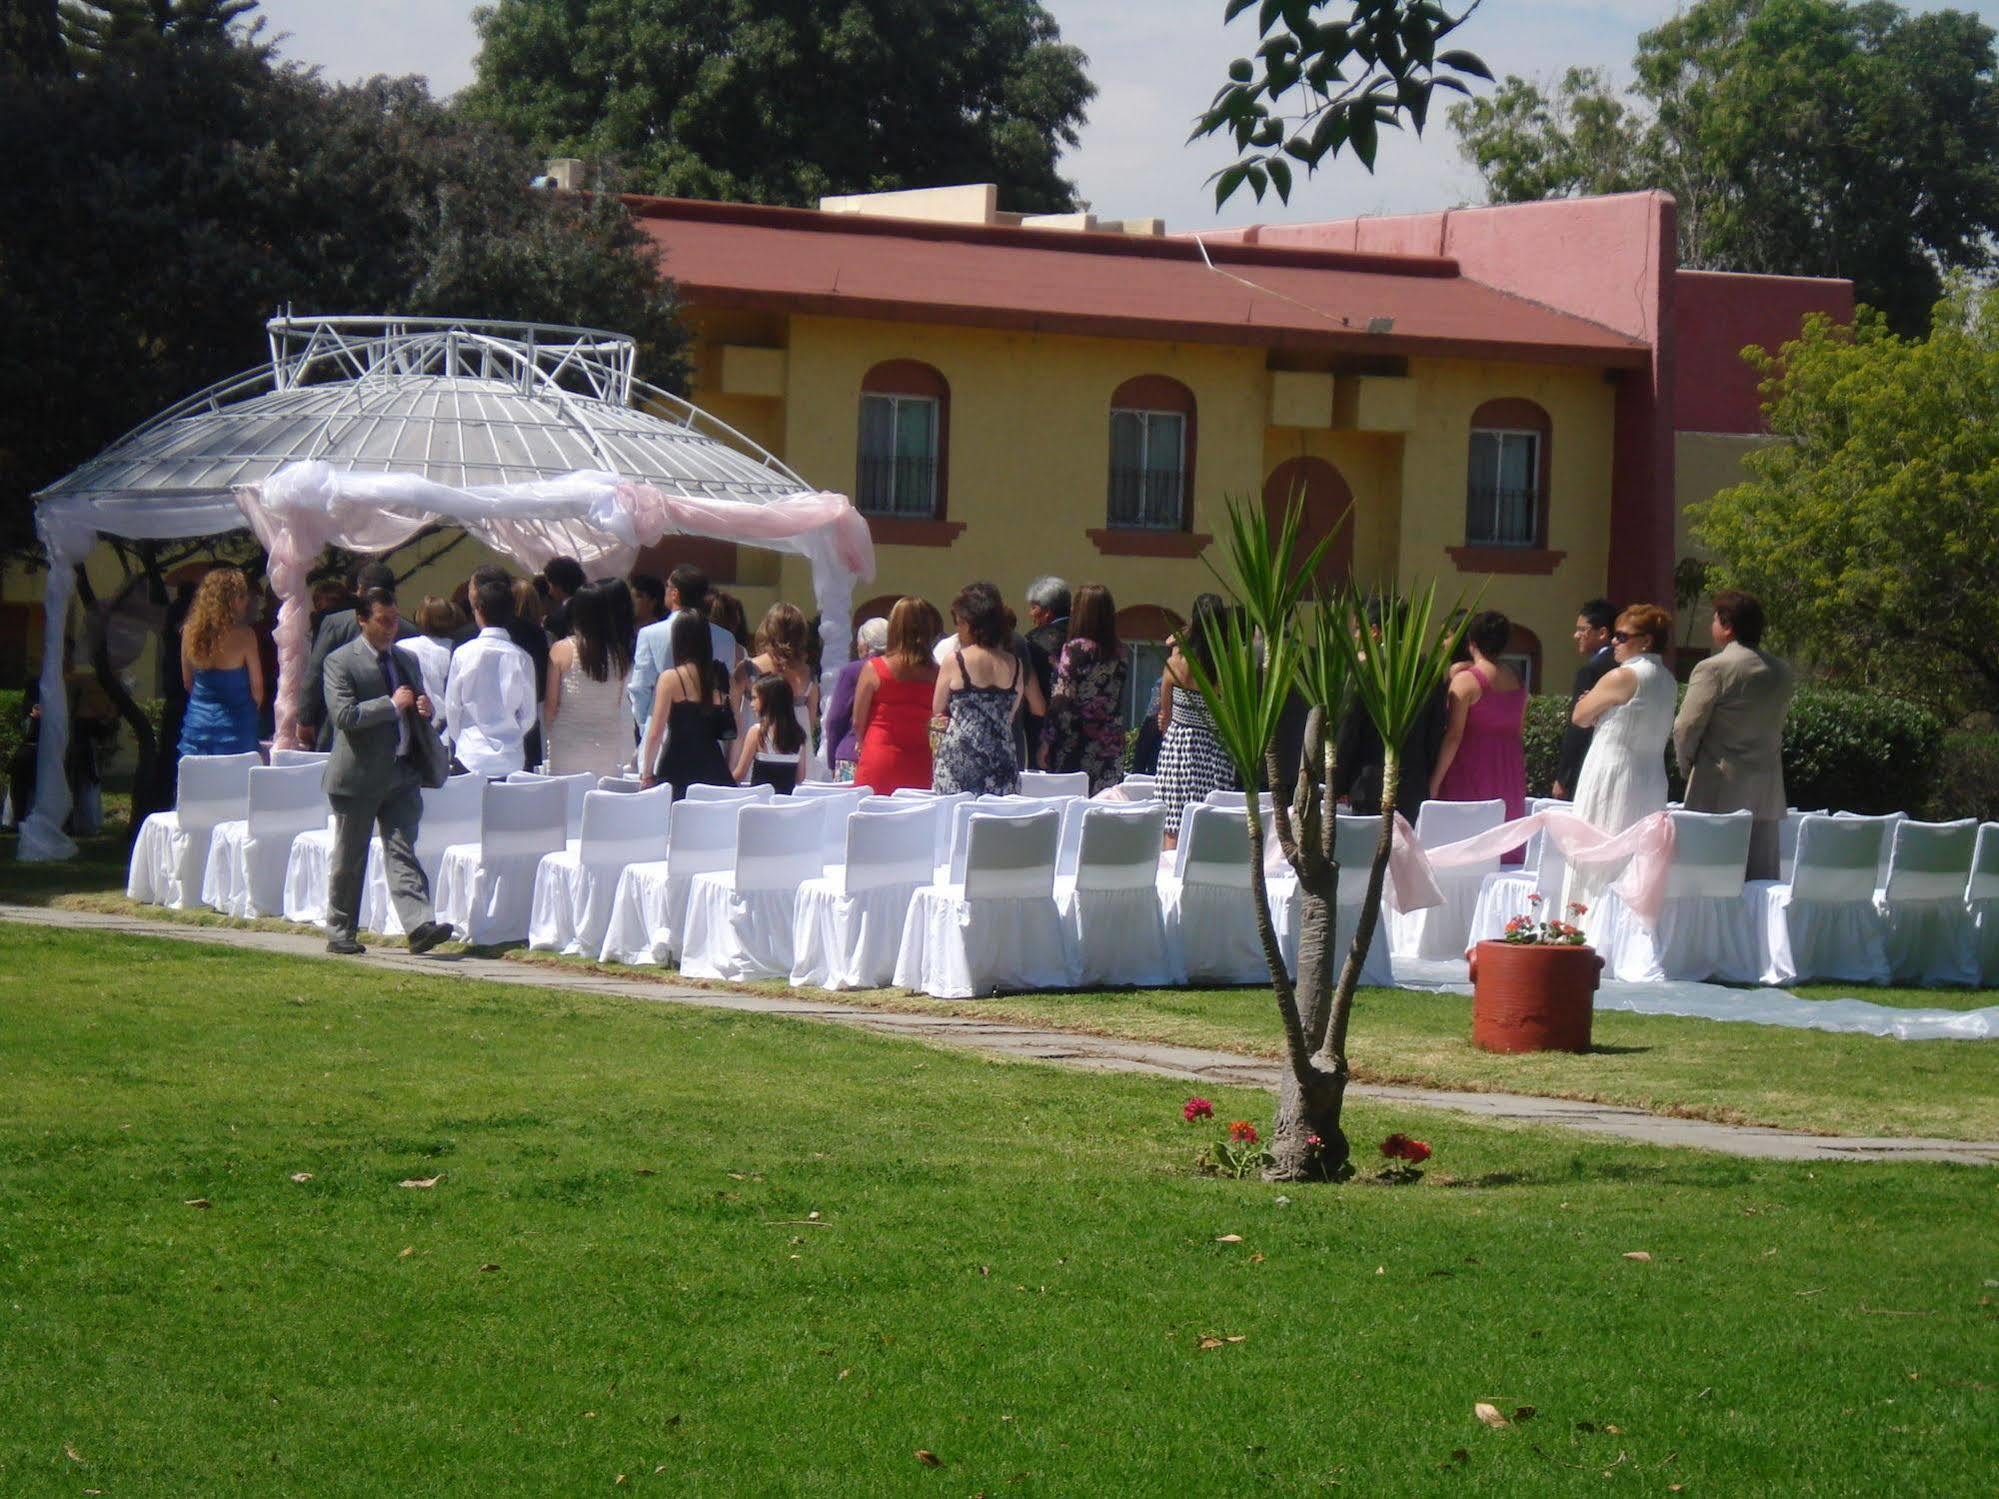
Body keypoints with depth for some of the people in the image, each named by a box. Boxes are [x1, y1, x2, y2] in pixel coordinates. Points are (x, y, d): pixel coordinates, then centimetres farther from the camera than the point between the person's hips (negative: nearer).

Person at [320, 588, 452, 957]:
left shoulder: (408, 660, 14)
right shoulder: (340, 662, -6)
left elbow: (415, 712, 27)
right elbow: (344, 715, -18)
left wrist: (425, 710, 3)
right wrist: (392, 705, -19)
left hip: (401, 774, 4)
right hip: (358, 776, -4)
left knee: (402, 851, -5)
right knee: (348, 859, 6)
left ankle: (419, 925, -17)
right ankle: (339, 932, 15)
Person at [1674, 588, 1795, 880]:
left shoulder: (1712, 669, -10)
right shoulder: (1781, 672, 9)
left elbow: (1686, 728, -9)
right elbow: (1778, 727, 12)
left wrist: (1687, 767, 8)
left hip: (1719, 793, -6)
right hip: (1768, 797, 6)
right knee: (1763, 880, 7)